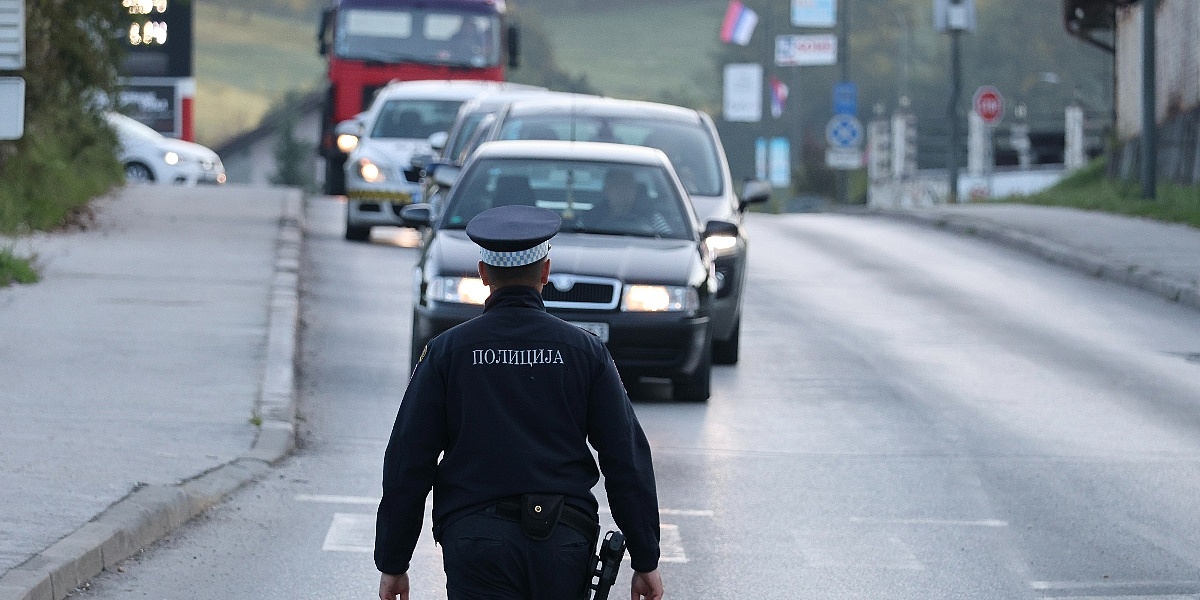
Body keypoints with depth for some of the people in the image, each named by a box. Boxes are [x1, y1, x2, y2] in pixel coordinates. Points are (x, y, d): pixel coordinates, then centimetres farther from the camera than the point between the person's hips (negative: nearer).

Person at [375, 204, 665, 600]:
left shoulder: (446, 352, 2)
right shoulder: (585, 351, 5)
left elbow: (407, 463, 1)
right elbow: (628, 460, 3)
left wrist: (392, 564, 8)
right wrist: (646, 561, 8)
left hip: (475, 542, -2)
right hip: (563, 545, 2)